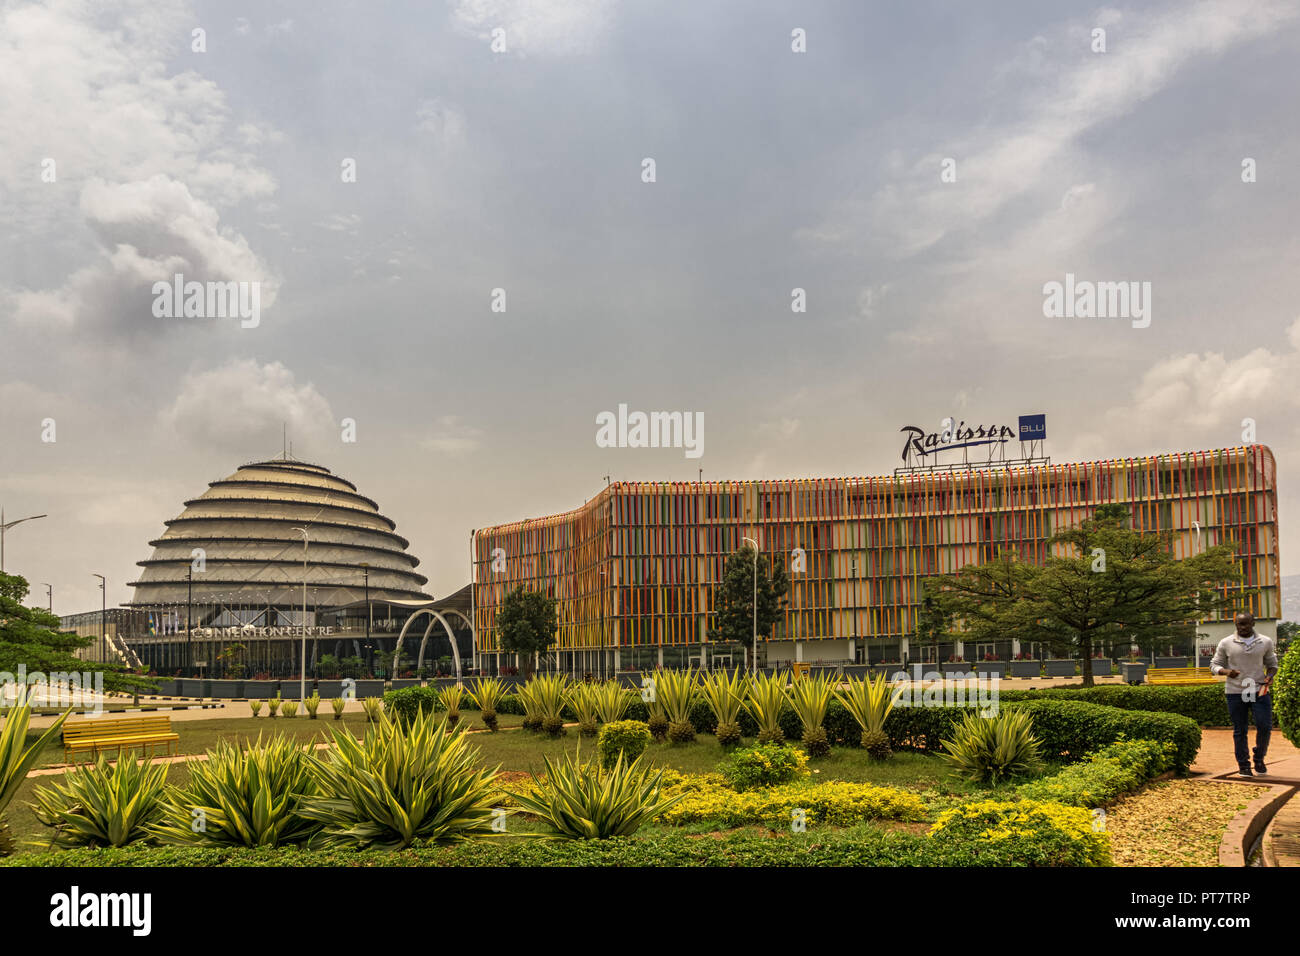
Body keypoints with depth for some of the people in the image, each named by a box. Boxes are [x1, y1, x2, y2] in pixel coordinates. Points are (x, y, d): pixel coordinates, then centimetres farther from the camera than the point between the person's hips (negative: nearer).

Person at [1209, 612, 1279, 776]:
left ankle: (1259, 759, 16)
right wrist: (1226, 671, -16)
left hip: (1259, 690, 1)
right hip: (1235, 692, -1)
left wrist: (1270, 675, -5)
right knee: (1239, 731, 3)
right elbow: (1214, 665, 6)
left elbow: (1272, 664, 17)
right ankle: (1243, 766, 14)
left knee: (1265, 726, -8)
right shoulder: (1226, 644, 2)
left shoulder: (1265, 642, 7)